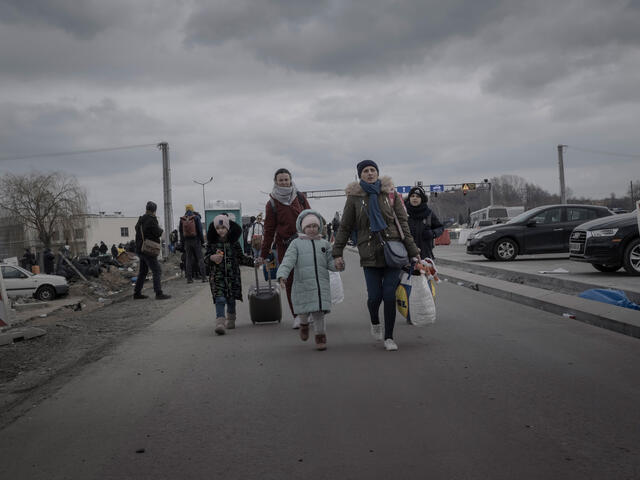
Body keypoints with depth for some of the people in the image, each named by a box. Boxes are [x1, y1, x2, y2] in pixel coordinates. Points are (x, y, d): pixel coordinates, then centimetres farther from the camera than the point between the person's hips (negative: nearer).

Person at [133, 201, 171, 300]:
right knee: (157, 271, -8)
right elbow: (158, 233, -17)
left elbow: (137, 228, 29)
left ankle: (137, 293, 19)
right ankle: (159, 293, -12)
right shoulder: (151, 220, -16)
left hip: (140, 249, 9)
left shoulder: (141, 220, 12)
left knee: (143, 272, 16)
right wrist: (160, 229, 4)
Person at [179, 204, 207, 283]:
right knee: (200, 258, 1)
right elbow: (200, 230, -8)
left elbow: (180, 231, 6)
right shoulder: (196, 217, -6)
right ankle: (203, 277, -2)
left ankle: (189, 278, 5)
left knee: (188, 259, 7)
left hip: (187, 241, 3)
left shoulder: (182, 219, 4)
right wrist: (202, 240, 0)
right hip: (196, 241, -3)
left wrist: (182, 242, 12)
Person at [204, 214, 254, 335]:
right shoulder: (212, 242, 1)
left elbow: (241, 258, 11)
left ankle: (231, 320, 32)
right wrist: (211, 258, -19)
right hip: (217, 275, -2)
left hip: (232, 274, 2)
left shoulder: (234, 242, 3)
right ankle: (220, 322, -21)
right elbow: (206, 256, 3)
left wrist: (254, 261, 4)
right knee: (220, 299, -14)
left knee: (231, 299, 11)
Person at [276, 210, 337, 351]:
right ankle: (304, 323, 41)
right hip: (302, 283, -1)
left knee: (318, 311, -4)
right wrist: (282, 275, -21)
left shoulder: (324, 243, 14)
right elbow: (288, 261, -6)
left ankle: (320, 336, 11)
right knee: (304, 311, 7)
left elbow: (330, 262, 11)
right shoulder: (296, 243, 5)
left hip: (321, 284, 1)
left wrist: (337, 264, -12)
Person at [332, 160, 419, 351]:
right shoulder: (354, 197, 4)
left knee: (389, 295, -4)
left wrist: (412, 252, 3)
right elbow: (344, 228, 10)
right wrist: (337, 253, 5)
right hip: (370, 254, 0)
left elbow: (403, 223, 7)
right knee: (375, 296, -6)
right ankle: (375, 323, 29)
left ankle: (389, 337, 12)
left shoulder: (390, 193, 6)